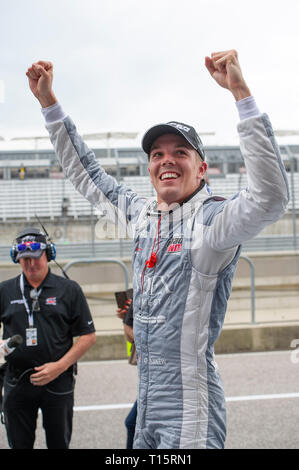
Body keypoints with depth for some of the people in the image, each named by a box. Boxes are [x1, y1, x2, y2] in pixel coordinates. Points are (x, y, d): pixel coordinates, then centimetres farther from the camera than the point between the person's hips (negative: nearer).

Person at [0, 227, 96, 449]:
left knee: (59, 442, 8)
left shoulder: (69, 290, 1)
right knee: (19, 444, 7)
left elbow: (88, 336, 0)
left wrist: (59, 366, -10)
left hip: (58, 382, -1)